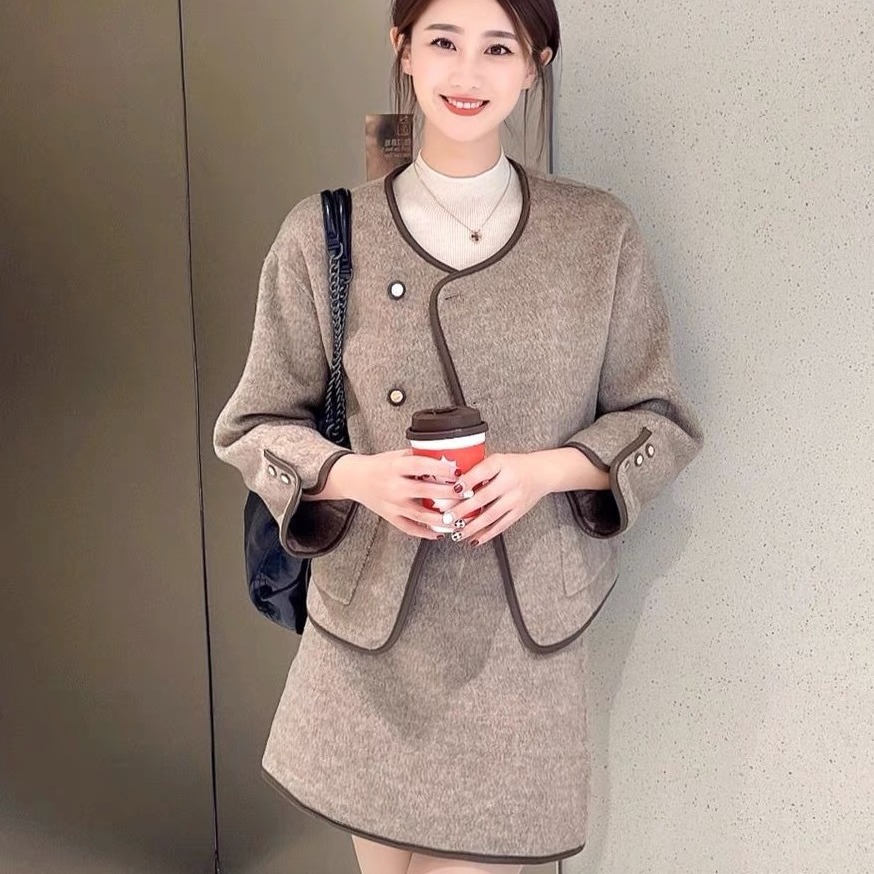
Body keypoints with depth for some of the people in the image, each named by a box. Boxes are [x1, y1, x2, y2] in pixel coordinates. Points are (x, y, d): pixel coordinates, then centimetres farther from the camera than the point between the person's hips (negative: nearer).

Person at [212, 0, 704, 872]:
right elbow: (254, 426, 3)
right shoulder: (323, 236, -4)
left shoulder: (600, 234, -3)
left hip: (523, 632, 0)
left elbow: (660, 418, 4)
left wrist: (545, 469, -14)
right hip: (370, 626, 1)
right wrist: (359, 475, -17)